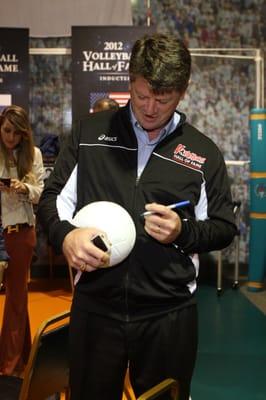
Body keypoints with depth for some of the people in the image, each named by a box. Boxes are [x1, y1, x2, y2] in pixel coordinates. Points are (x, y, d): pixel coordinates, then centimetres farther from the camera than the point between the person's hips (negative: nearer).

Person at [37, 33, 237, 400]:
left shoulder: (204, 153, 2)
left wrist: (183, 232, -14)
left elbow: (224, 228, 7)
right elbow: (53, 197, 6)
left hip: (169, 314, 0)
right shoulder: (90, 132, 4)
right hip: (94, 305, 1)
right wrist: (65, 235, -15)